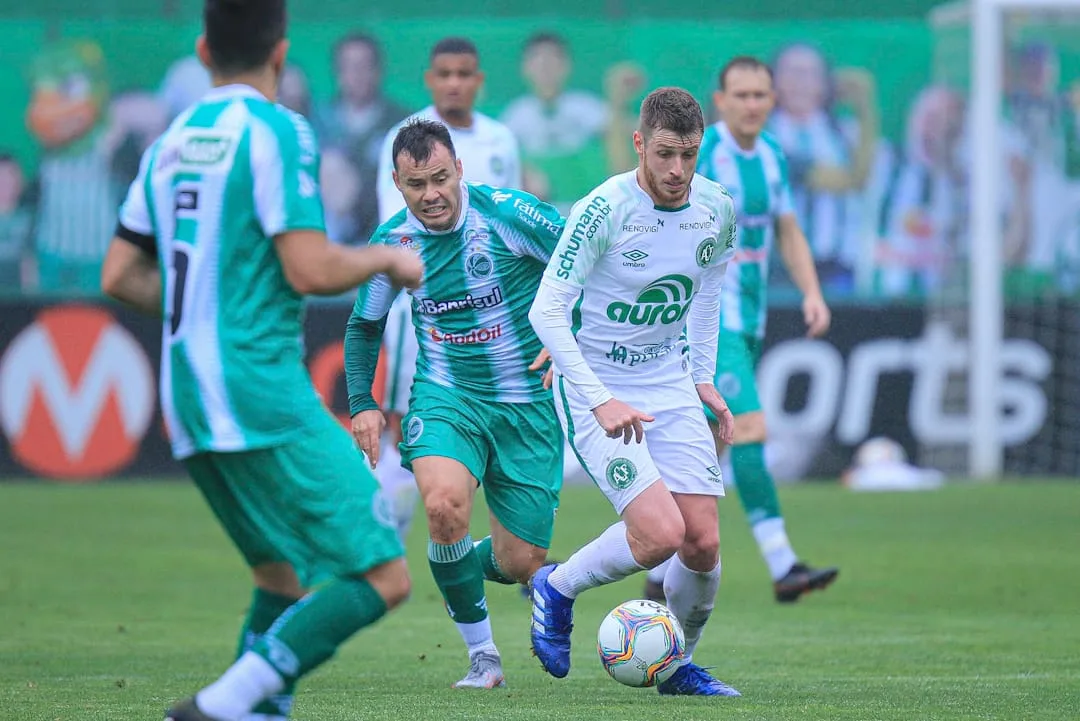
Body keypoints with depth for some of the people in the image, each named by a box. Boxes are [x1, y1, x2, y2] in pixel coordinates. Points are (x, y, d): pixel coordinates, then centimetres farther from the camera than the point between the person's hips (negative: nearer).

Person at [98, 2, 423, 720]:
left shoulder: (170, 143, 14)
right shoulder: (277, 131, -8)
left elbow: (121, 276, 17)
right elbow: (311, 269, -16)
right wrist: (388, 259, 3)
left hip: (187, 401, 8)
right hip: (262, 396, -8)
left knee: (283, 576, 20)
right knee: (384, 577, -8)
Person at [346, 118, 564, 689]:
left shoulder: (508, 215, -14)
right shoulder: (391, 242, -3)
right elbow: (363, 325, 14)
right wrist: (362, 403, 4)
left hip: (529, 405, -1)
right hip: (445, 396, 1)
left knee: (520, 565, 0)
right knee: (445, 504, -31)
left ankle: (463, 565, 40)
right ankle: (482, 657, -11)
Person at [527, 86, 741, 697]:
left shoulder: (717, 211, -3)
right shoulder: (605, 210, -20)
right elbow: (547, 312, -18)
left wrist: (704, 378, 11)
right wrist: (601, 402, -24)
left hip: (671, 384, 5)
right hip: (597, 386, -5)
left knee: (704, 542, -4)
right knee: (661, 534, -20)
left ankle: (678, 665, 21)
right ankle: (558, 588, 8)